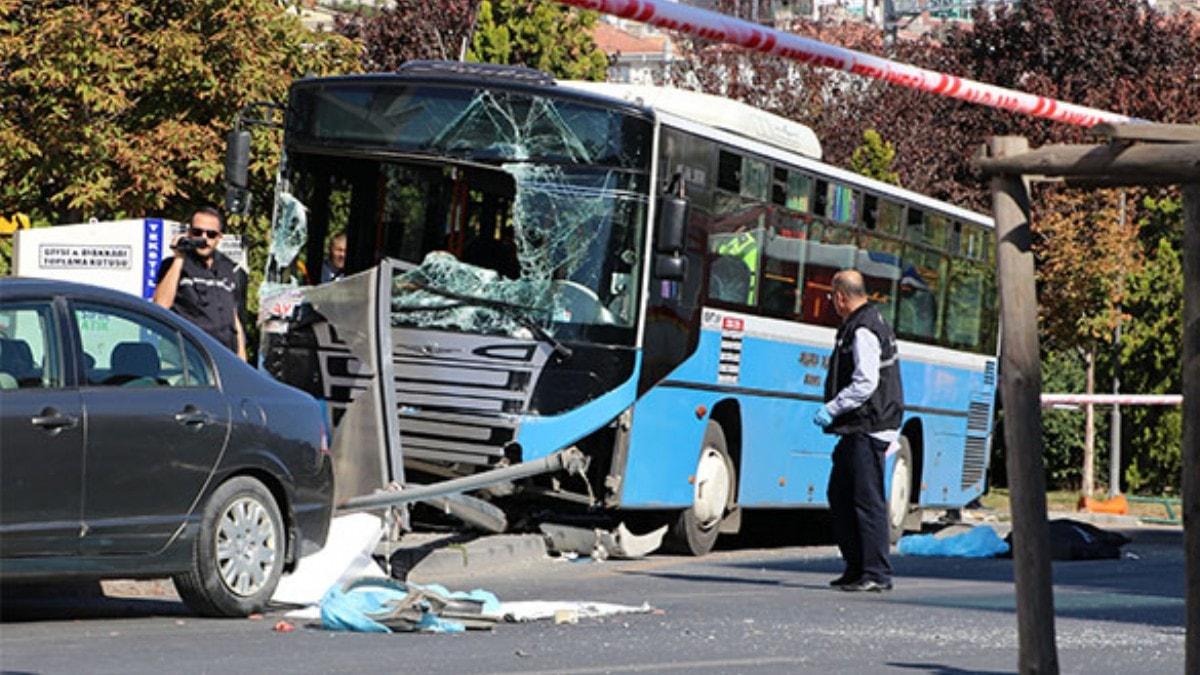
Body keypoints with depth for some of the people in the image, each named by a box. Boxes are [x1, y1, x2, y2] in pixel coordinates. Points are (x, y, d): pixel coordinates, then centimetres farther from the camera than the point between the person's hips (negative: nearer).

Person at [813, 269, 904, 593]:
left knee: (868, 499, -8)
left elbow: (865, 384, -22)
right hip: (857, 429, 11)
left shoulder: (863, 331, -15)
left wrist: (831, 410, -16)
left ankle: (877, 573, -6)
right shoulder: (865, 325, 18)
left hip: (868, 429, -11)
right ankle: (856, 566, 19)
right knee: (839, 494, 14)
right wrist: (834, 412, 19)